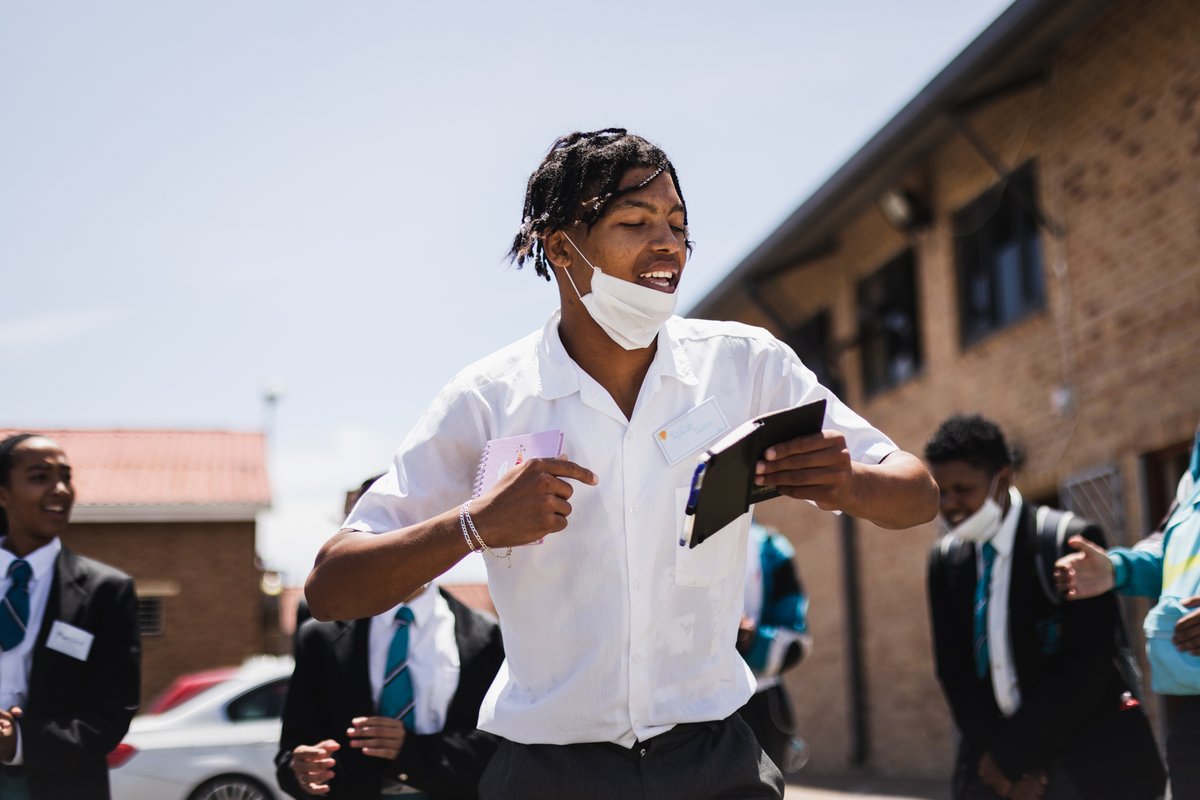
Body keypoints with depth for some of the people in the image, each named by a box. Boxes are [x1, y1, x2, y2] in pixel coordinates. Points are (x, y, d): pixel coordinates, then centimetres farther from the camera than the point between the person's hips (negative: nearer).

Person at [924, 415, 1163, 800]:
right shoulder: (945, 560, 6)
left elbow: (1086, 665, -16)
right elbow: (953, 669, 6)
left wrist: (1012, 755, -13)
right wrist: (994, 757, -7)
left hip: (1086, 766, -5)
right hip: (992, 763, 5)